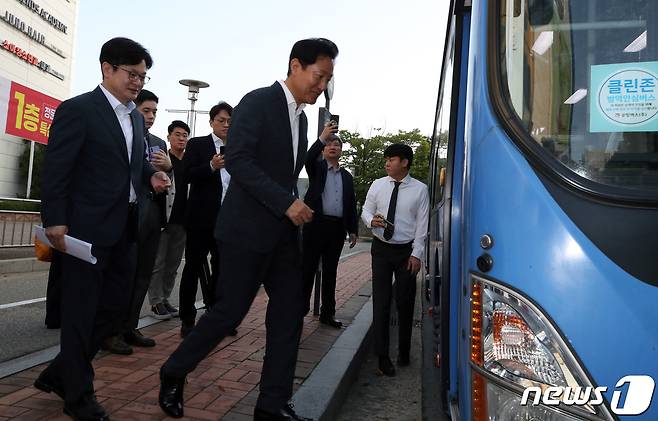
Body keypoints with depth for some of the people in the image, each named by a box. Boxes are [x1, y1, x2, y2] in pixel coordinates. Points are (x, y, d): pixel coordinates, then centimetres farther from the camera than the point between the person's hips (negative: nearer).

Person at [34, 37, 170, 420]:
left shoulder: (137, 117, 15)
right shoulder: (78, 109, -8)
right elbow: (56, 168, -11)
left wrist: (151, 174, 3)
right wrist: (55, 220, -15)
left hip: (125, 228, 8)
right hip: (88, 227, -8)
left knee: (117, 303, 13)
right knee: (81, 310, 4)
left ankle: (60, 373, 32)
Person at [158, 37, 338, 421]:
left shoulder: (301, 117, 16)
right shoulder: (258, 102, -8)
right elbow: (238, 161, -19)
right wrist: (287, 203, -22)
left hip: (283, 232, 8)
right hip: (248, 229, -8)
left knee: (290, 312, 5)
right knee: (230, 311, 0)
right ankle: (174, 374, 25)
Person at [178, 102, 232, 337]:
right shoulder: (197, 144, 1)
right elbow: (187, 175, -10)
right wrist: (211, 166, -25)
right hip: (201, 218, -4)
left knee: (222, 268, 12)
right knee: (193, 267, 4)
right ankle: (187, 320, 14)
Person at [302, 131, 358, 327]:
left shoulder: (347, 176, 17)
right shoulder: (317, 167, 6)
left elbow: (351, 204, 15)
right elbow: (308, 158, -18)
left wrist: (353, 230, 9)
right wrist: (322, 137, -29)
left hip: (337, 228, 4)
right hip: (316, 224, -4)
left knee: (330, 271, 10)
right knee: (308, 268, -1)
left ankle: (327, 313, 18)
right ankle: (301, 309, 7)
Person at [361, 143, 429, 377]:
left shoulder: (420, 190, -4)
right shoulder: (377, 185, 2)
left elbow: (422, 224, -4)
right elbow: (365, 211, 8)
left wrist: (416, 254, -9)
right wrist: (372, 220, -15)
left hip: (406, 251, -1)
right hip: (381, 249, 2)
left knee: (405, 303, 7)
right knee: (381, 302, -1)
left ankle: (404, 352, 26)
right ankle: (383, 356, 7)